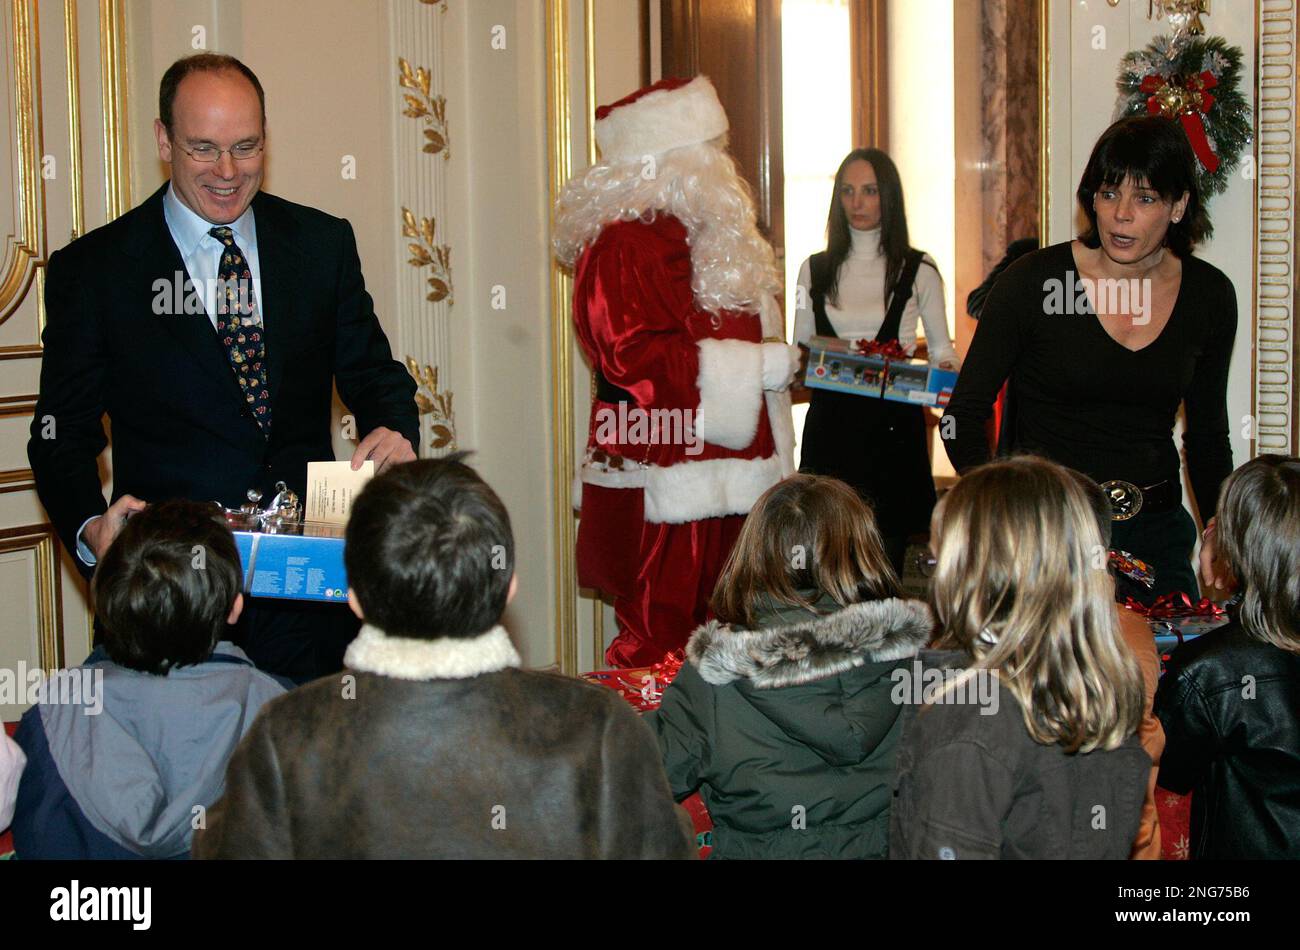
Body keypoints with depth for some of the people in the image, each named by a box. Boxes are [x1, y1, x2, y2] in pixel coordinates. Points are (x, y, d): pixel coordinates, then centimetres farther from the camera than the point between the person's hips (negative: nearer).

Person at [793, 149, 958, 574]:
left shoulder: (918, 270, 5)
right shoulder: (815, 270, 11)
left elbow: (941, 347, 10)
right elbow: (800, 346, 15)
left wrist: (945, 370, -12)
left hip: (893, 423, -2)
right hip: (830, 422, 2)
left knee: (886, 550, -3)